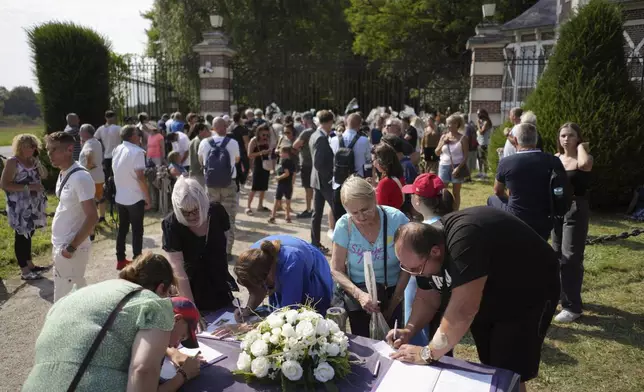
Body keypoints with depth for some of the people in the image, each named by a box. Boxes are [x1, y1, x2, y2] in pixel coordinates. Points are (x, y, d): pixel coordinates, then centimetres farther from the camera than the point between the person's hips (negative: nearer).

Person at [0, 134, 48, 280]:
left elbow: (44, 175, 8)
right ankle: (24, 271, 7)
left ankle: (29, 264, 28)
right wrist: (28, 187, -22)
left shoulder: (32, 160, 7)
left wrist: (37, 161, -7)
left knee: (28, 235, 16)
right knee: (21, 236, 0)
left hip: (33, 204, 7)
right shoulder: (12, 162, -15)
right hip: (20, 206, -7)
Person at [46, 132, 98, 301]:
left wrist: (72, 247, -19)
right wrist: (57, 243, 16)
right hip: (60, 245, 9)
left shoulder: (80, 177, -22)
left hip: (71, 249, -9)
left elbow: (92, 217, -23)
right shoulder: (63, 174, 7)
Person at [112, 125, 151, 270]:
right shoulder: (137, 152, -16)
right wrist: (148, 198, -14)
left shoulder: (116, 150, 7)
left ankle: (120, 260, 21)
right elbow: (140, 177, -19)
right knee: (137, 231, 2)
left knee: (122, 229, 14)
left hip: (120, 197, 7)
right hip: (135, 198, -7)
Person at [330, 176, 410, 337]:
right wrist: (359, 294, -26)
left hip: (391, 292, 0)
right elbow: (337, 270, -10)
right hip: (356, 293, 0)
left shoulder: (397, 219, -18)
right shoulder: (344, 226, -17)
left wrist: (394, 302, -7)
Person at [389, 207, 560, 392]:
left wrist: (428, 353, -30)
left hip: (528, 293, -7)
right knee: (490, 367, 14)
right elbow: (426, 299, 0)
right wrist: (409, 330, -16)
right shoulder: (423, 249, -11)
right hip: (487, 297, 7)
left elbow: (463, 310, -39)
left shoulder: (464, 240, -39)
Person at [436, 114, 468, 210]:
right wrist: (443, 143, -6)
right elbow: (437, 153, 9)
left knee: (456, 193, 6)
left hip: (456, 166, -3)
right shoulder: (444, 136, 7)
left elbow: (465, 156, -6)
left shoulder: (462, 138, -3)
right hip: (444, 166, 3)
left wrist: (458, 168, -17)